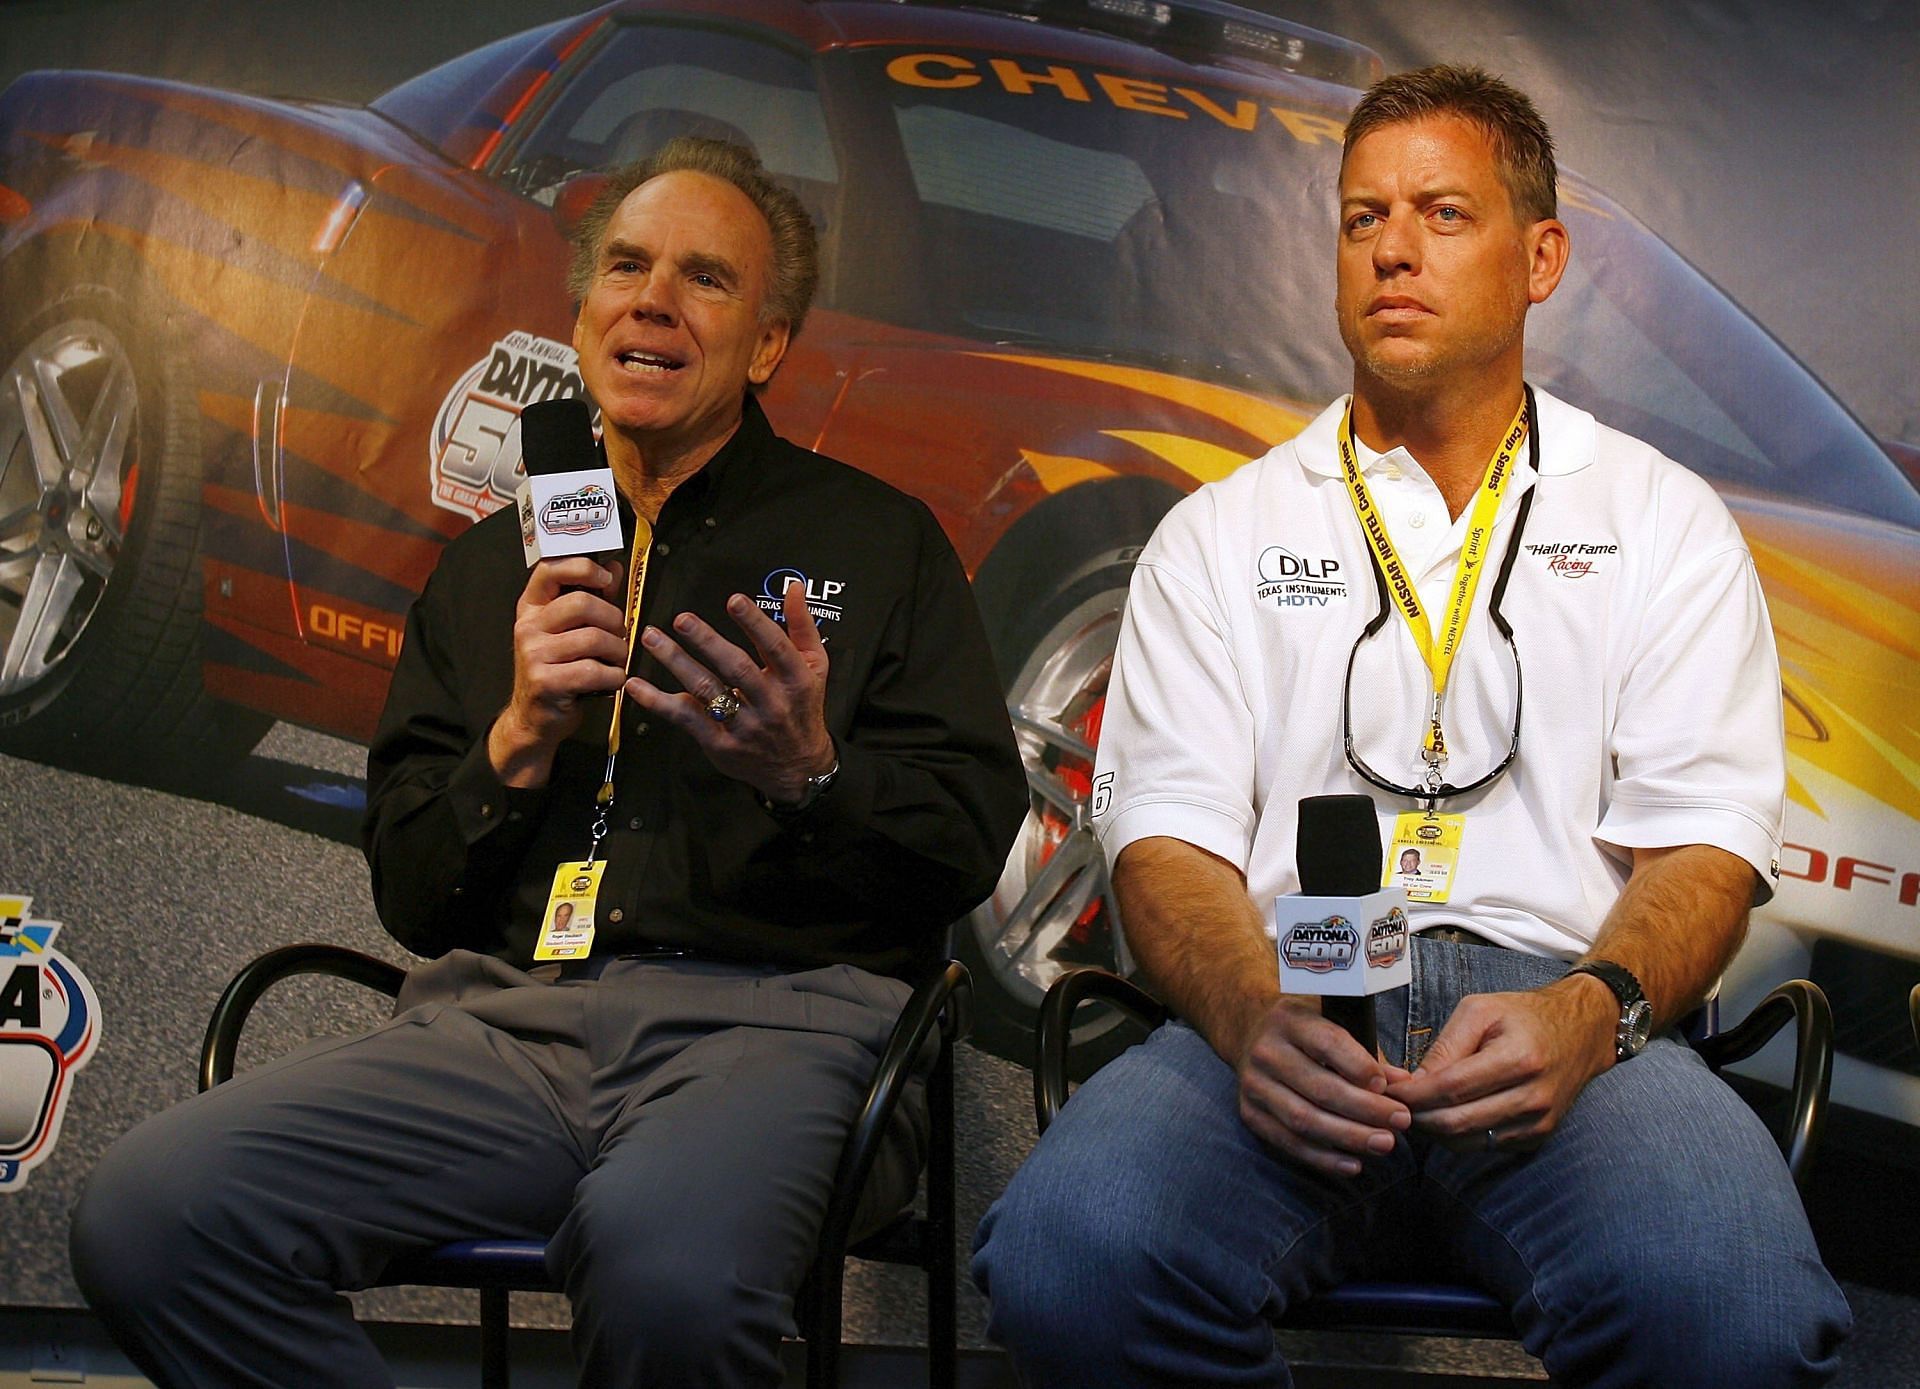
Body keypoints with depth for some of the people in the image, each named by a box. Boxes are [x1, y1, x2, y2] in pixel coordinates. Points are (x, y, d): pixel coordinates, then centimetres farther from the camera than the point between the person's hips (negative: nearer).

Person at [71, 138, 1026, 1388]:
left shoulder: (878, 538, 14)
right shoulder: (495, 566, 23)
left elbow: (973, 838, 6)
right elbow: (408, 895, 19)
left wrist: (811, 772, -13)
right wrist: (519, 740, 0)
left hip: (775, 1013, -3)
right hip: (506, 1007, 4)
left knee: (664, 1258, -40)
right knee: (147, 1213, -22)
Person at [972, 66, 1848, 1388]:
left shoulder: (1665, 522, 19)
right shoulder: (1220, 533, 21)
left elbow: (1704, 837, 8)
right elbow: (1167, 832, 8)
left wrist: (1587, 1010, -16)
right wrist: (1254, 1015, -16)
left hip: (1559, 1006, 0)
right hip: (1283, 1017, 1)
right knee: (1068, 1259, -33)